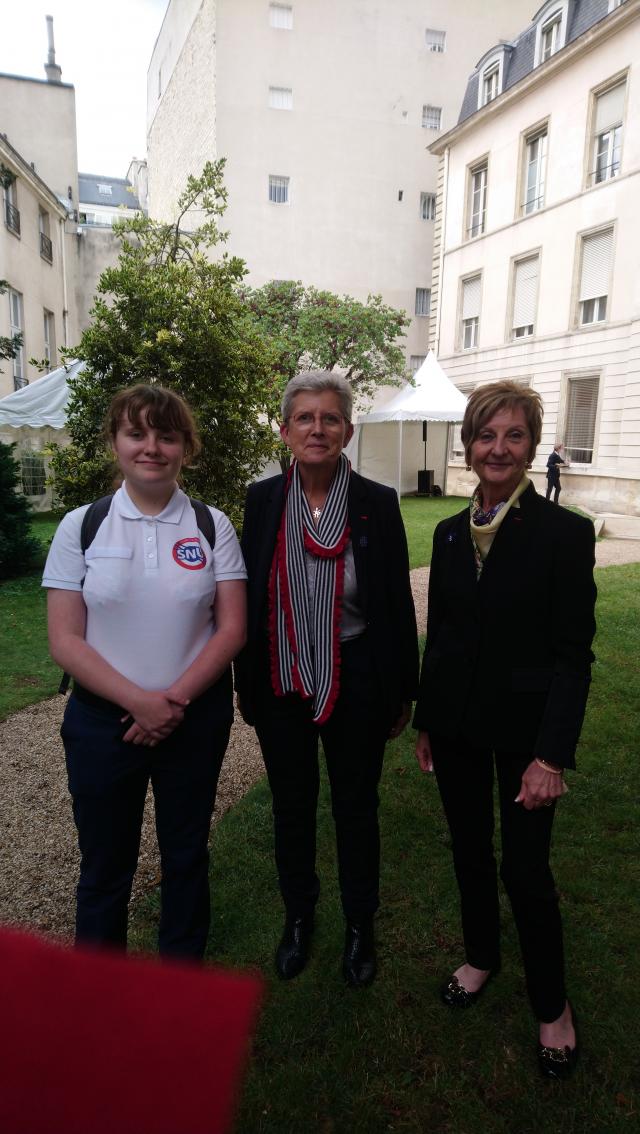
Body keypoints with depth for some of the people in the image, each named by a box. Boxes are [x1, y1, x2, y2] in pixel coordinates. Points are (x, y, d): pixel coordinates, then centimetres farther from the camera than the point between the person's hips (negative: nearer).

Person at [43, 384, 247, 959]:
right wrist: (138, 701, -16)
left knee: (186, 854, 17)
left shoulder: (213, 526, -3)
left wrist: (175, 700, -16)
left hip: (196, 715, 1)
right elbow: (65, 640, -7)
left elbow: (232, 629, -6)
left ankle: (183, 970, 42)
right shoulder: (81, 526, -5)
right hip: (104, 718, 0)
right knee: (105, 863, 15)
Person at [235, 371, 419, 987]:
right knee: (291, 805, 19)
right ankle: (298, 915, 44)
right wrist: (244, 682, 6)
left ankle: (360, 924, 40)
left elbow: (398, 603, -4)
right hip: (281, 684, 2)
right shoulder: (261, 499, -4)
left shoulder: (377, 503, -9)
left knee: (356, 807, 16)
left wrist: (404, 691, -1)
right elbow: (248, 595, 3)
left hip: (356, 683, -1)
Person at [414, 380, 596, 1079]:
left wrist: (551, 756, -16)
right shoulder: (450, 533, 2)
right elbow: (438, 635, 8)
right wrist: (425, 722, 12)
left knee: (526, 870, 5)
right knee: (470, 852, 19)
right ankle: (481, 957, 45)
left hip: (523, 728, -4)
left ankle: (552, 1005, 31)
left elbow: (573, 655, -12)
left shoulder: (564, 533, -12)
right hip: (456, 723, 4)